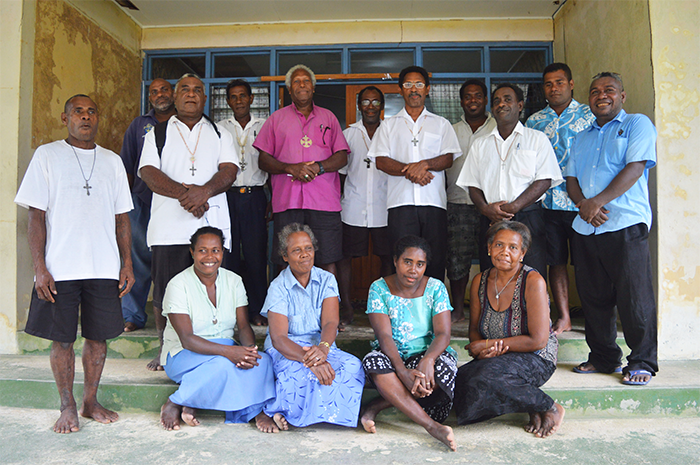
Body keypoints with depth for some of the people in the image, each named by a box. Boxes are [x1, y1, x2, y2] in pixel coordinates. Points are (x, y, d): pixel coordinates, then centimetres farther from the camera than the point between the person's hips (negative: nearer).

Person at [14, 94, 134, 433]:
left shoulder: (112, 161, 12)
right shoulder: (47, 155, 3)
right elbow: (36, 216, -1)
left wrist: (127, 263, 6)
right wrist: (39, 267, -8)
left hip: (104, 268, 3)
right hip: (60, 268, -2)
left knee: (98, 337, 7)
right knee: (61, 339, 4)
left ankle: (90, 402, 23)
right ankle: (67, 408, 20)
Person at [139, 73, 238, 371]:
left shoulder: (220, 134, 18)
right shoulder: (158, 133, 15)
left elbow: (229, 170, 3)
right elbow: (148, 172, 1)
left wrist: (203, 191, -17)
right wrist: (183, 193, -16)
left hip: (211, 226, 0)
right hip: (168, 227, 0)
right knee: (165, 293, 2)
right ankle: (165, 351, 17)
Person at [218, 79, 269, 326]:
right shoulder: (219, 128, 12)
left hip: (255, 196, -1)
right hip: (226, 195, 1)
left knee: (256, 254, -2)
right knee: (228, 253, 0)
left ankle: (257, 310, 8)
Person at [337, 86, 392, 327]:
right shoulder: (348, 133, 11)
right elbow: (339, 170, 12)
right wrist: (335, 199, 4)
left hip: (384, 207, 0)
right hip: (353, 207, 0)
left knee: (387, 257, 4)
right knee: (345, 255, -1)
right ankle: (346, 308, 10)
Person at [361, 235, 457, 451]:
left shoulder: (436, 288, -3)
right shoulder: (379, 288, -5)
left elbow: (443, 334, -12)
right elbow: (384, 336, -15)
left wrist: (427, 360, -34)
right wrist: (403, 371, -33)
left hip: (429, 353, 1)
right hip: (393, 357, 0)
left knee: (443, 365, -34)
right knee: (374, 362, -34)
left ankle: (377, 405, -20)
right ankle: (432, 426, -37)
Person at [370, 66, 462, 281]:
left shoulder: (441, 124, 18)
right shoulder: (389, 125, 17)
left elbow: (448, 158, 6)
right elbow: (380, 160, 4)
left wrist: (425, 164, -14)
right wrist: (409, 170, -12)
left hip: (434, 202, 1)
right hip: (401, 202, 0)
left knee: (435, 259, -2)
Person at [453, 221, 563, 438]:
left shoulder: (533, 281, -15)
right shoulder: (480, 282, 2)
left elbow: (538, 341, -18)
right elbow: (474, 329, 10)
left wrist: (489, 344, -14)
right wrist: (482, 349, -14)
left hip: (536, 359, -6)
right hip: (494, 358, 6)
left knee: (487, 377, -33)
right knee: (459, 379, -22)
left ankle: (551, 408, -9)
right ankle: (530, 404, -3)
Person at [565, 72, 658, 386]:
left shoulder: (637, 125, 6)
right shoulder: (582, 137, 23)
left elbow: (635, 167, -9)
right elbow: (571, 178, 15)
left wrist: (599, 201, -17)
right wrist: (583, 203, -7)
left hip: (625, 224, -6)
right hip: (586, 227, 6)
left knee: (634, 298, -4)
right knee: (593, 297, 9)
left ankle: (642, 362, 10)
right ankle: (603, 357, 22)